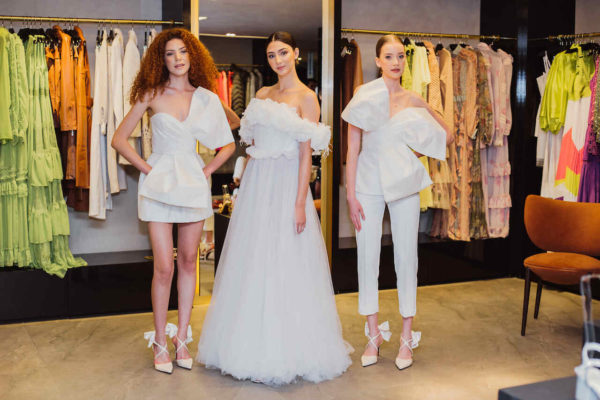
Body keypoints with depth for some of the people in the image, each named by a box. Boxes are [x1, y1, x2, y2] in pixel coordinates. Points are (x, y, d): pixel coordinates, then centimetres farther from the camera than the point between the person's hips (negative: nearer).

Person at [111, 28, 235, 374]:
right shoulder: (152, 95, -1)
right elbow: (119, 139, 1)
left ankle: (182, 338, 19)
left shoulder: (207, 98, 5)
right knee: (164, 266, -5)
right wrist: (146, 168, -5)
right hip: (160, 183, -2)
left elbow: (229, 144, 12)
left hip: (193, 183, 2)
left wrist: (208, 170, 1)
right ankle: (160, 341, 11)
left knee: (188, 262, 7)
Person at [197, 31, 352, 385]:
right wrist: (247, 187, 11)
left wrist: (300, 204, -16)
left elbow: (306, 154, -10)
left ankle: (288, 351, 9)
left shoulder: (306, 97, -4)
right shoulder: (262, 95, 14)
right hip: (256, 184, 6)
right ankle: (255, 346, 21)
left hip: (286, 184, -6)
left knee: (284, 267, -3)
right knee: (252, 265, 8)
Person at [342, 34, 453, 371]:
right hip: (368, 182, -1)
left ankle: (407, 336, 16)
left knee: (406, 257, 4)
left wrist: (419, 150, 2)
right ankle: (374, 334, 16)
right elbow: (353, 147, -2)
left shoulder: (414, 100, 3)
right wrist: (351, 194, -6)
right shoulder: (364, 95, -1)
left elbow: (448, 135, 14)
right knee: (367, 257, 3)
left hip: (404, 183, 1)